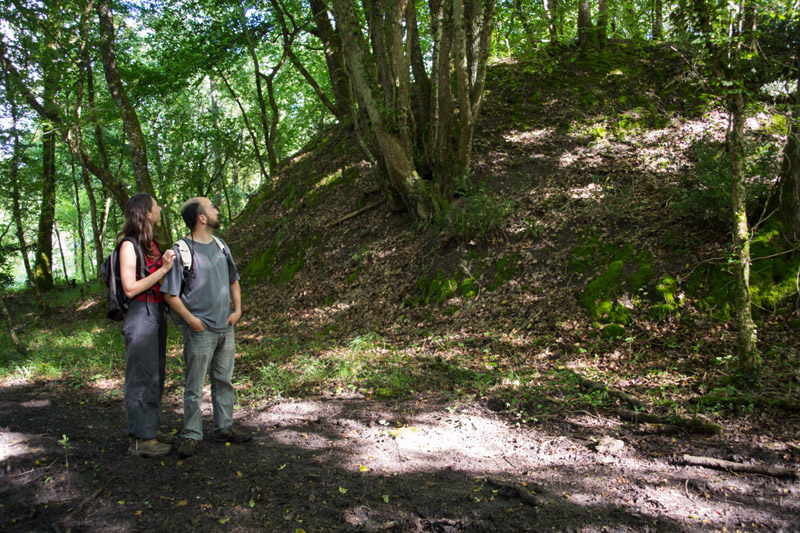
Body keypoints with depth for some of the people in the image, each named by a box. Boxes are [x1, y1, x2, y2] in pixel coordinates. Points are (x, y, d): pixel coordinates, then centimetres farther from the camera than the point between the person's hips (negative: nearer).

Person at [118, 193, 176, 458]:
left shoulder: (150, 243, 13)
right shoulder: (129, 245, -12)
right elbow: (130, 288, -17)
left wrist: (169, 264, 4)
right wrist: (163, 269, -18)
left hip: (156, 314, 9)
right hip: (140, 314, -9)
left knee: (155, 374, 15)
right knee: (142, 376, -2)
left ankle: (149, 429, 28)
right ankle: (140, 440, 8)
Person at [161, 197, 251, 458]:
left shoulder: (221, 246, 9)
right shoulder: (181, 251, -11)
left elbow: (233, 280, 18)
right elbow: (170, 293, -9)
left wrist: (237, 309, 7)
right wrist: (190, 319, -15)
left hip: (226, 327, 6)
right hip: (200, 330, -6)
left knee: (224, 380, 14)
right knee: (194, 386, 1)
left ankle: (224, 427, 26)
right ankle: (191, 436, 13)